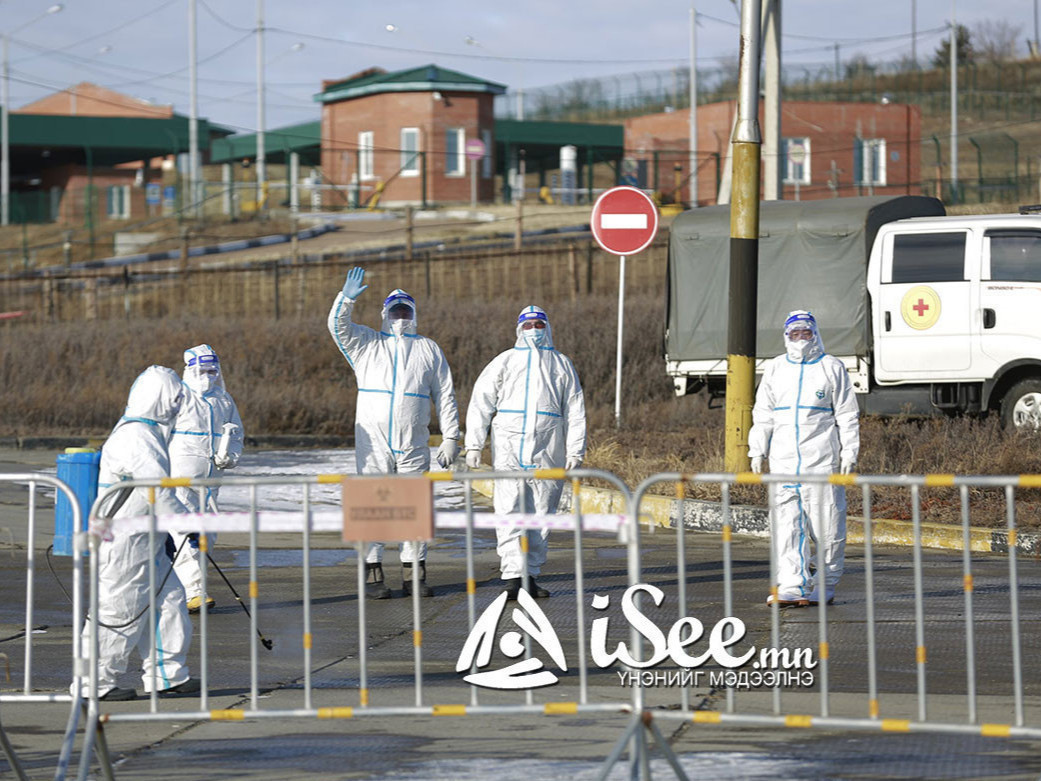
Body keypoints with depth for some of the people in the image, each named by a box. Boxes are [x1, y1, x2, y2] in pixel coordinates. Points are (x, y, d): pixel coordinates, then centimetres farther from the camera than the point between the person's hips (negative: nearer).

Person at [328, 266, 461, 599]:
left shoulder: (428, 350, 14)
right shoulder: (367, 344, 12)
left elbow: (445, 397, 12)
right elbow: (338, 326, -5)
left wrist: (450, 438, 5)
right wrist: (347, 298, -22)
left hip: (413, 445, 1)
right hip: (373, 443, -1)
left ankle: (413, 574, 7)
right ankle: (373, 574, -1)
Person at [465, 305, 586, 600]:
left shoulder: (562, 365, 16)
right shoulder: (505, 362, 12)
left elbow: (575, 412, 13)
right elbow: (480, 403, 7)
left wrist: (575, 452, 4)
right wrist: (474, 445, -4)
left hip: (547, 453, 2)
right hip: (509, 448, -2)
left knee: (540, 515, 3)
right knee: (510, 512, -13)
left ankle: (530, 575, 11)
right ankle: (513, 577, -19)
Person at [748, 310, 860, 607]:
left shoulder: (832, 368, 4)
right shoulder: (775, 369, 14)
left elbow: (847, 415, 4)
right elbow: (763, 414, 16)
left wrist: (849, 453, -3)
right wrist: (757, 451, 7)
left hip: (821, 457, -3)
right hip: (784, 458, 3)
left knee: (825, 524, -1)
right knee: (786, 522, -5)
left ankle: (825, 586, 7)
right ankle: (791, 586, -6)